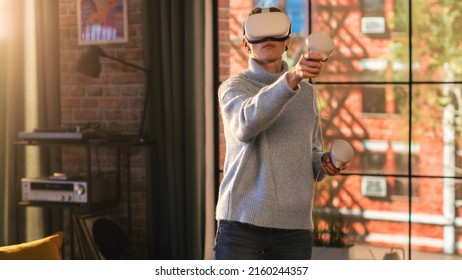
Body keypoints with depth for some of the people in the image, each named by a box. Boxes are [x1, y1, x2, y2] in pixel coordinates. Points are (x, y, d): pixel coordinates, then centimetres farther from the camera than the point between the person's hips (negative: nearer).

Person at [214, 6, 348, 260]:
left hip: (294, 225, 4)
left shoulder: (307, 92, 16)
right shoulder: (233, 88, 1)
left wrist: (323, 163, 0)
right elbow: (247, 124, -24)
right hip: (241, 221, -4)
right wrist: (291, 78, -38)